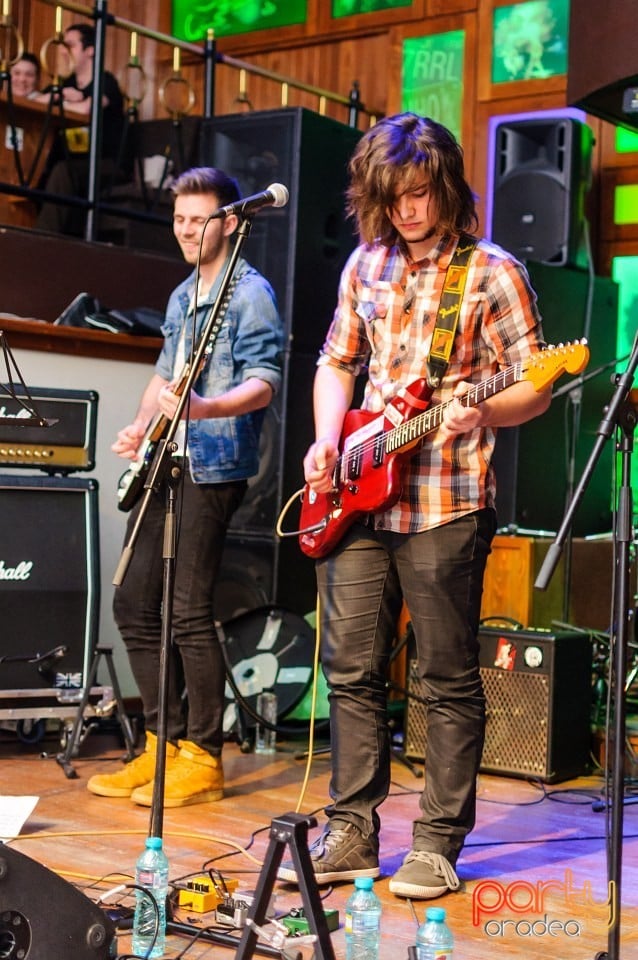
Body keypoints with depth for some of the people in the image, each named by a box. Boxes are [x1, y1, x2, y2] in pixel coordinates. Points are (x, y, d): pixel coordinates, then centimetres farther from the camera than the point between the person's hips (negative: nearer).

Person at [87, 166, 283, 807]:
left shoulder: (250, 292, -6)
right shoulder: (181, 297, 20)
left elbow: (263, 385, -17)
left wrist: (201, 408, -34)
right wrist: (139, 429, 9)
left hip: (212, 468, -9)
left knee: (189, 610, -10)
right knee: (133, 603, 8)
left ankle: (202, 759, 1)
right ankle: (164, 744, 19)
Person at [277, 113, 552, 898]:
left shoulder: (492, 272, -3)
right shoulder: (365, 265, 13)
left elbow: (536, 391, -3)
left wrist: (480, 414, -23)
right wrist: (326, 442, 6)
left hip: (444, 503, -5)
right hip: (354, 499, 6)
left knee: (448, 680, 2)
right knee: (350, 670, 8)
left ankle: (438, 843, 13)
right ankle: (351, 833, 20)